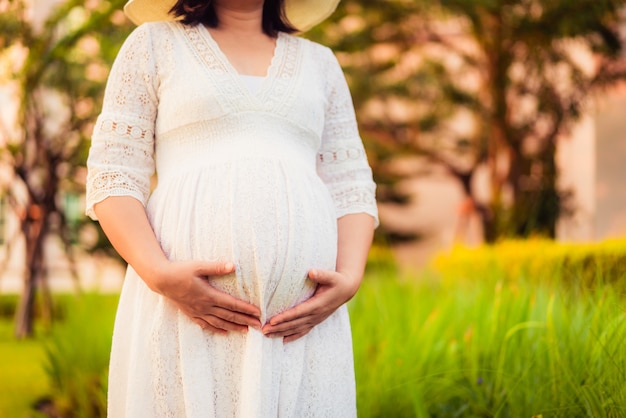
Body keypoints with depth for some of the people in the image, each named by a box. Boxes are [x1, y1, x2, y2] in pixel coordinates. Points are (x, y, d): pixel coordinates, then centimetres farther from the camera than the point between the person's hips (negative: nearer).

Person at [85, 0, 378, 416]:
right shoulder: (155, 43, 13)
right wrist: (159, 273, -13)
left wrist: (349, 278, -6)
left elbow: (350, 189, 14)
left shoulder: (320, 62, 20)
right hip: (186, 300, -2)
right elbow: (113, 178, 4)